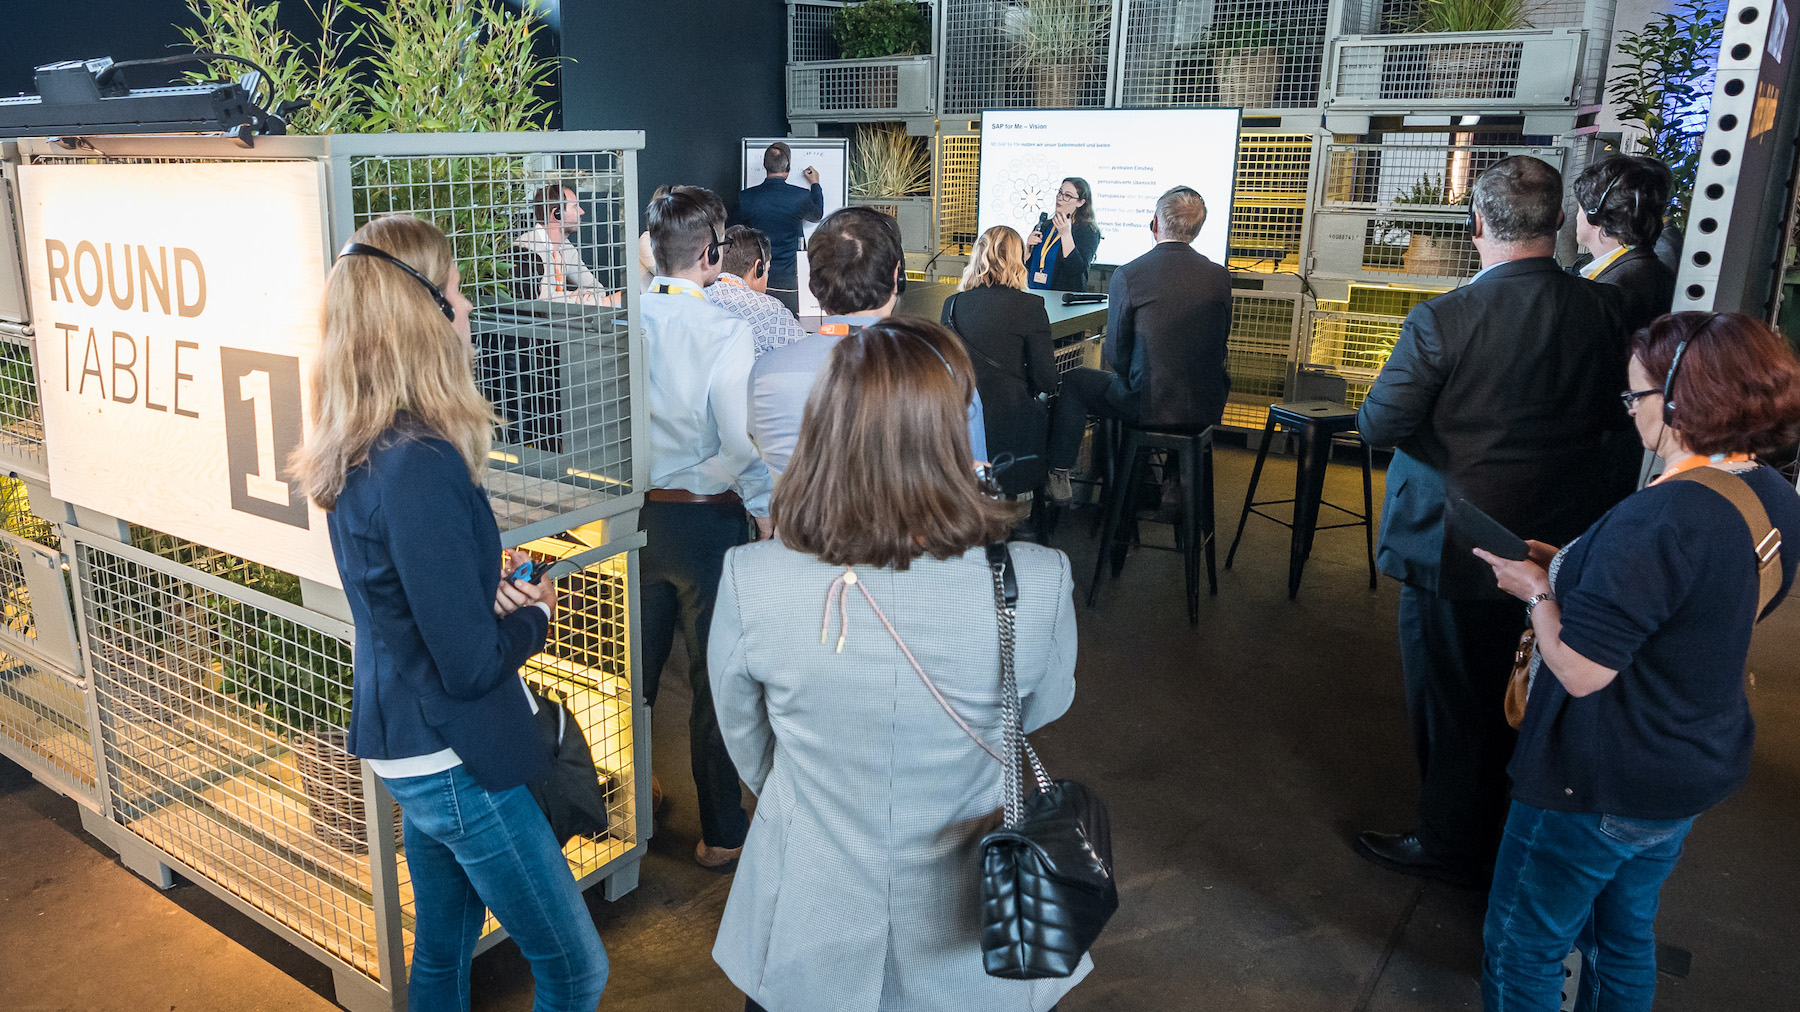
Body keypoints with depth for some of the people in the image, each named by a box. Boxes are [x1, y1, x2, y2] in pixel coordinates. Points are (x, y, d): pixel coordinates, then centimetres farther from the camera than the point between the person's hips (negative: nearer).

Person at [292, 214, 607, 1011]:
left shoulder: (358, 454, 2)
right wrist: (533, 612, -6)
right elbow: (471, 663, -25)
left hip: (403, 747, 10)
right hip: (455, 759, -9)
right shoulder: (422, 467, -27)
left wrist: (493, 580, 0)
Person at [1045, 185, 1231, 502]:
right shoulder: (1220, 277, -2)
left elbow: (1116, 352, -6)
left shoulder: (1127, 275, -13)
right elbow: (1220, 342, 9)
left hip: (1147, 405, -4)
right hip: (1205, 409, 4)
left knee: (1073, 382, 20)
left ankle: (1059, 477, 26)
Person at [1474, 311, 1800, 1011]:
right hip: (1699, 770, 9)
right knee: (1625, 937, 27)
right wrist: (1573, 569, 7)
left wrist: (1537, 590, -11)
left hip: (1601, 789, -9)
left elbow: (1581, 670, -28)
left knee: (1522, 947, 10)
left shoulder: (1657, 520, -30)